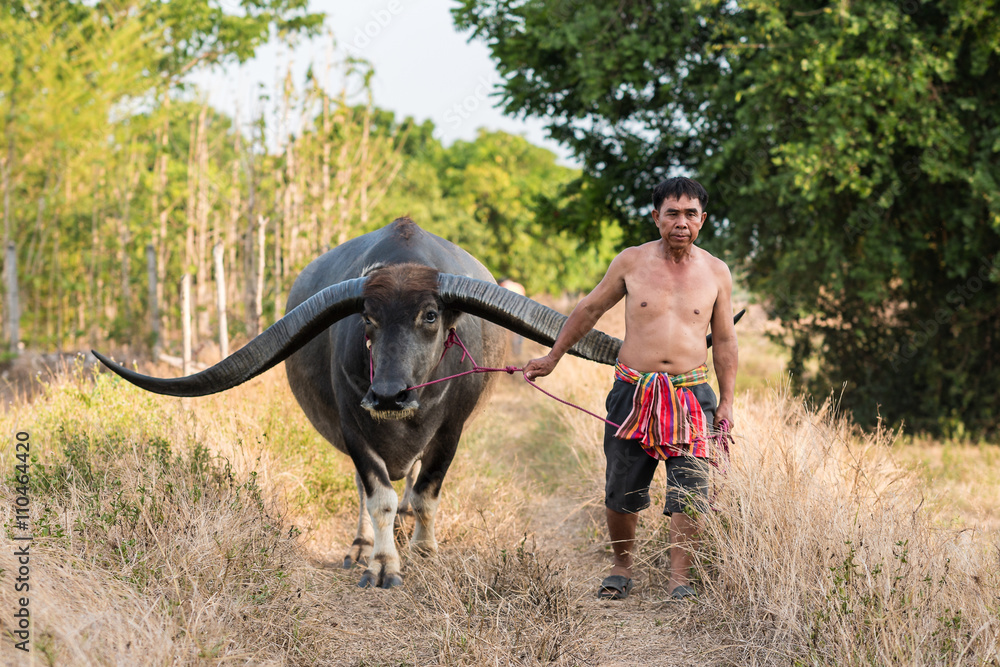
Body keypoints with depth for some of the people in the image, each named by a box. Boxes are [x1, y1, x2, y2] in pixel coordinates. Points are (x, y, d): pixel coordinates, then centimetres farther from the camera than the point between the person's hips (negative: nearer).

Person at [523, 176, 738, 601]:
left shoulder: (716, 273, 5)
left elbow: (724, 342, 12)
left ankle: (680, 578, -1)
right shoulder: (631, 263, 2)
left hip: (691, 393, 0)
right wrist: (553, 357, 18)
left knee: (690, 490, -9)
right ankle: (622, 567, 24)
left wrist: (727, 401, 8)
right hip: (633, 391, 0)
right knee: (621, 491, 4)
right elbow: (589, 310, 14)